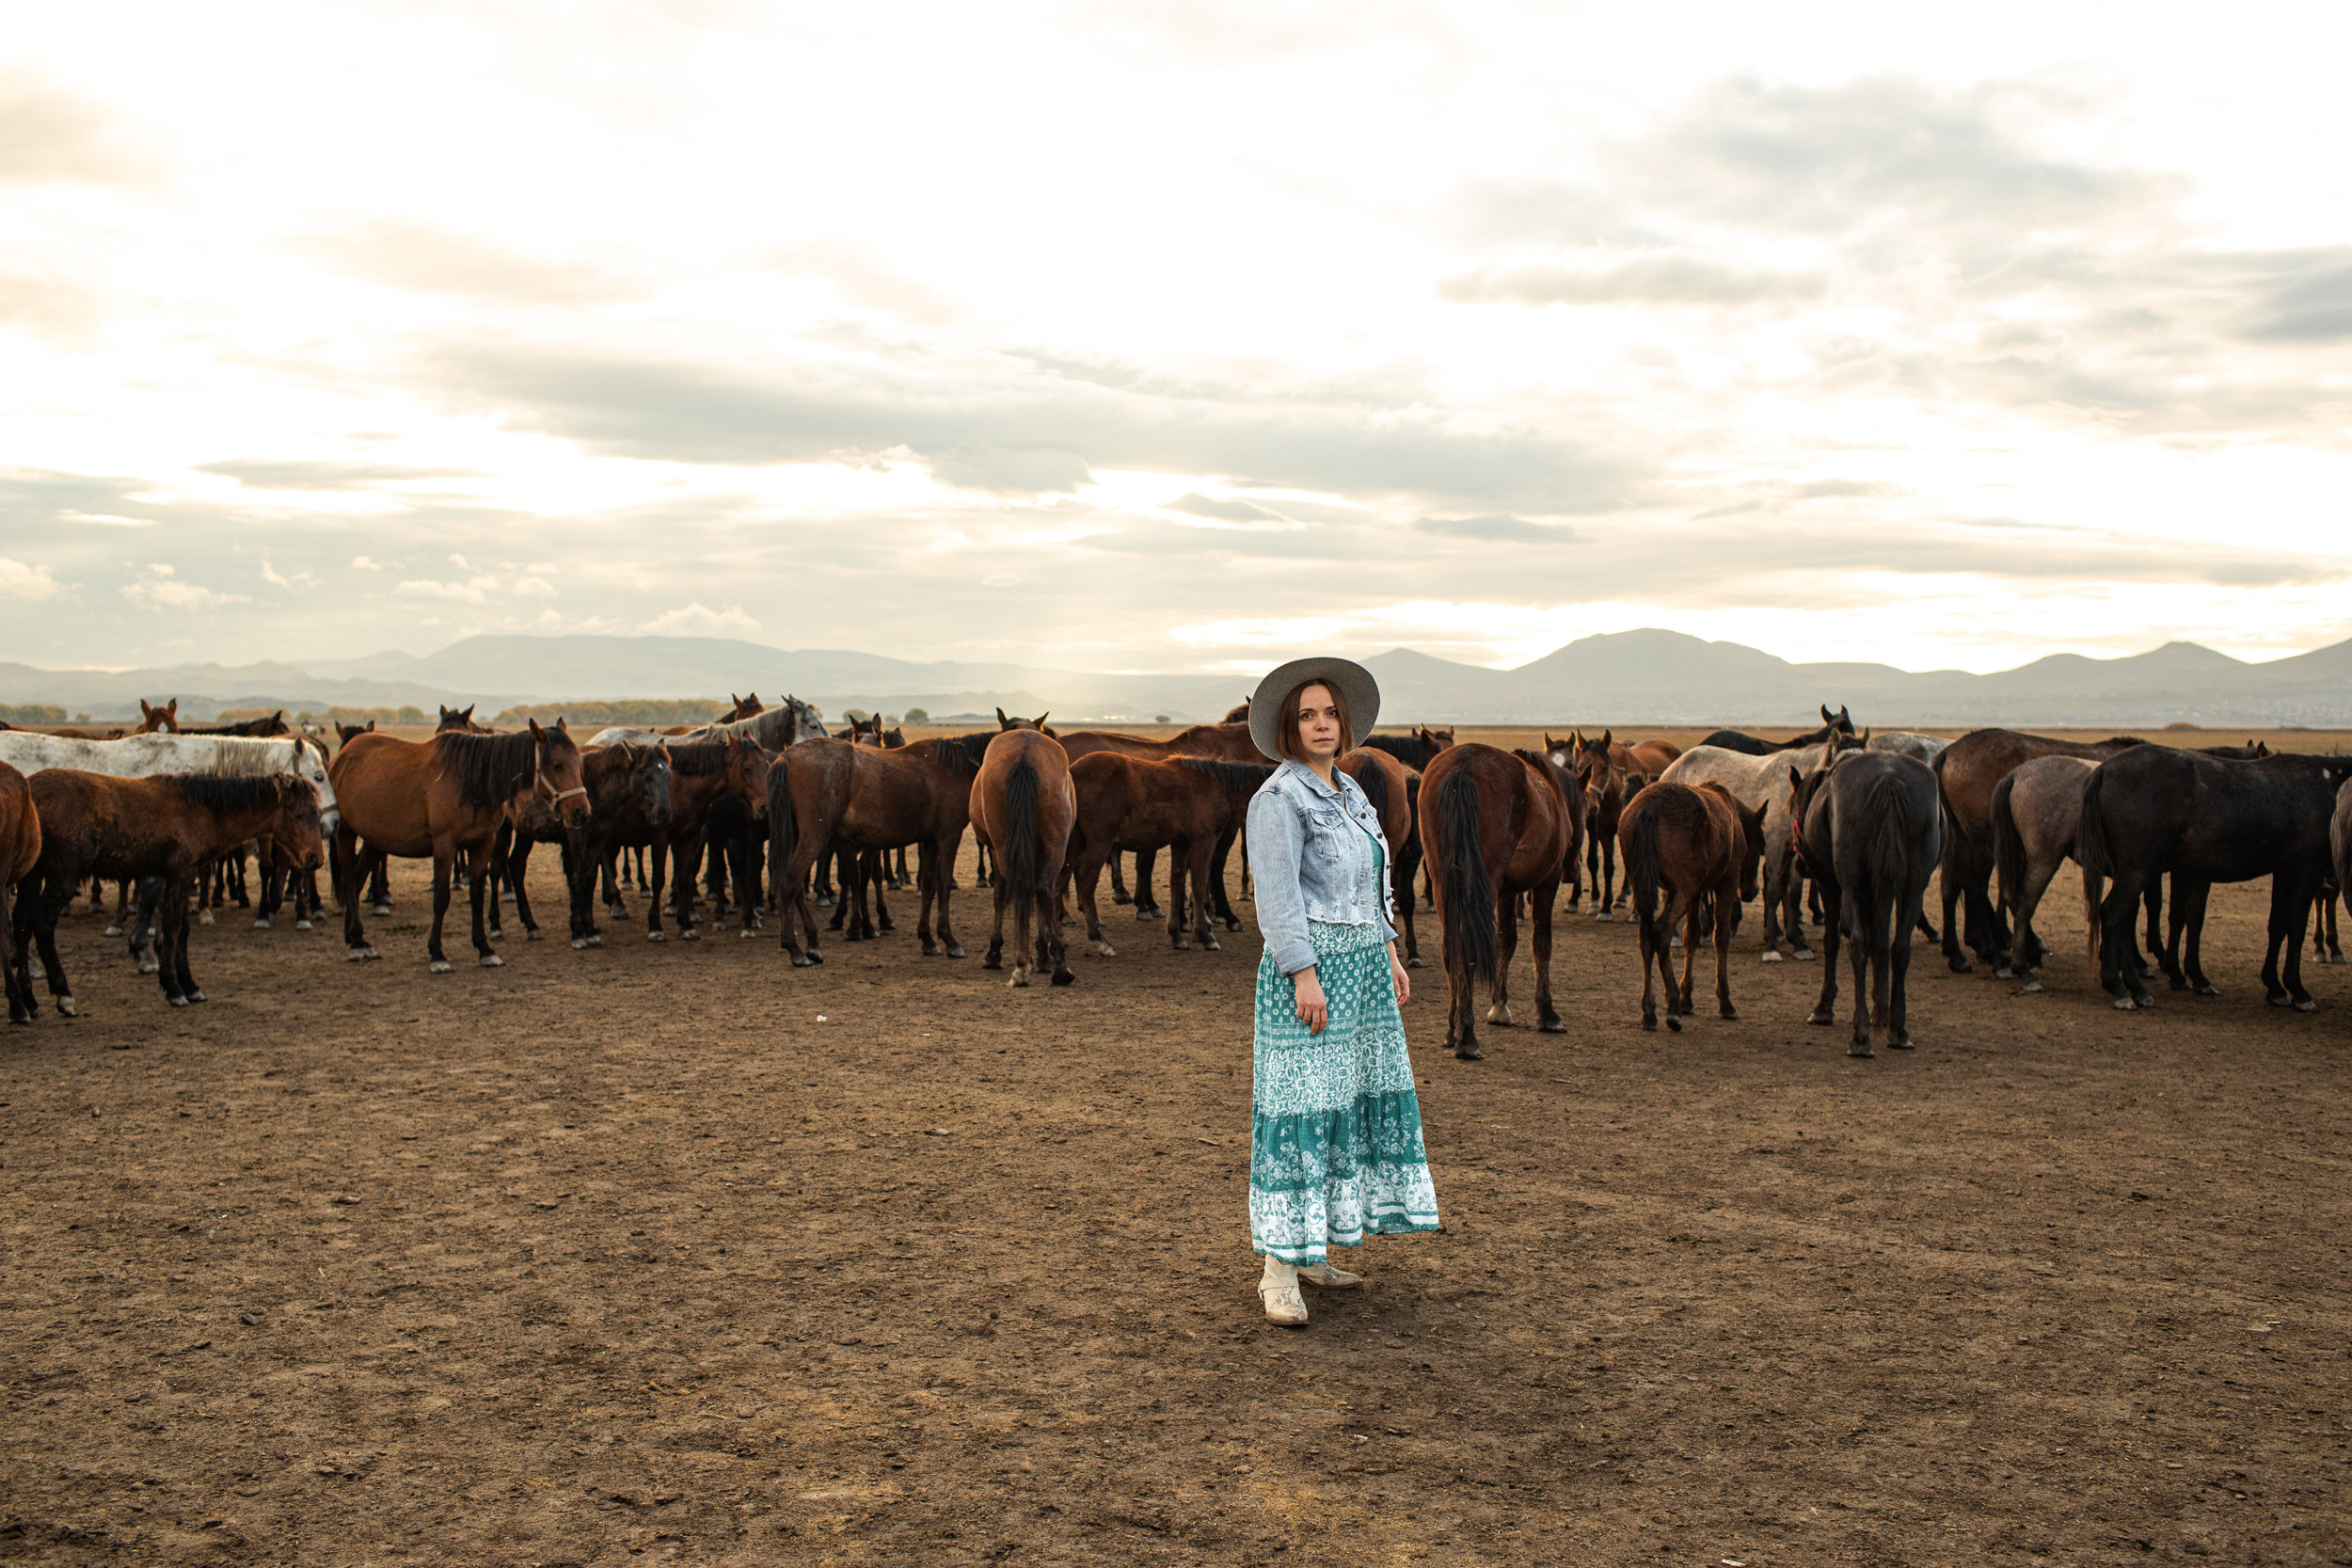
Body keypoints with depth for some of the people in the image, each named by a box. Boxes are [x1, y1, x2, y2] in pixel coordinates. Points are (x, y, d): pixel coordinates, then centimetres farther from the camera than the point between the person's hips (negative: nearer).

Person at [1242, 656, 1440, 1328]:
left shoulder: (1349, 792, 14)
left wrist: (1390, 956, 17)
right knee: (1299, 1105, -8)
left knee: (1356, 1099, 11)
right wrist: (1305, 976, -22)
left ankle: (1313, 1251, 22)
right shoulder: (1278, 798, -11)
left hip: (1363, 968, 9)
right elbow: (1277, 896, -17)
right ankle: (1279, 1272, -3)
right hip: (1309, 967, -9)